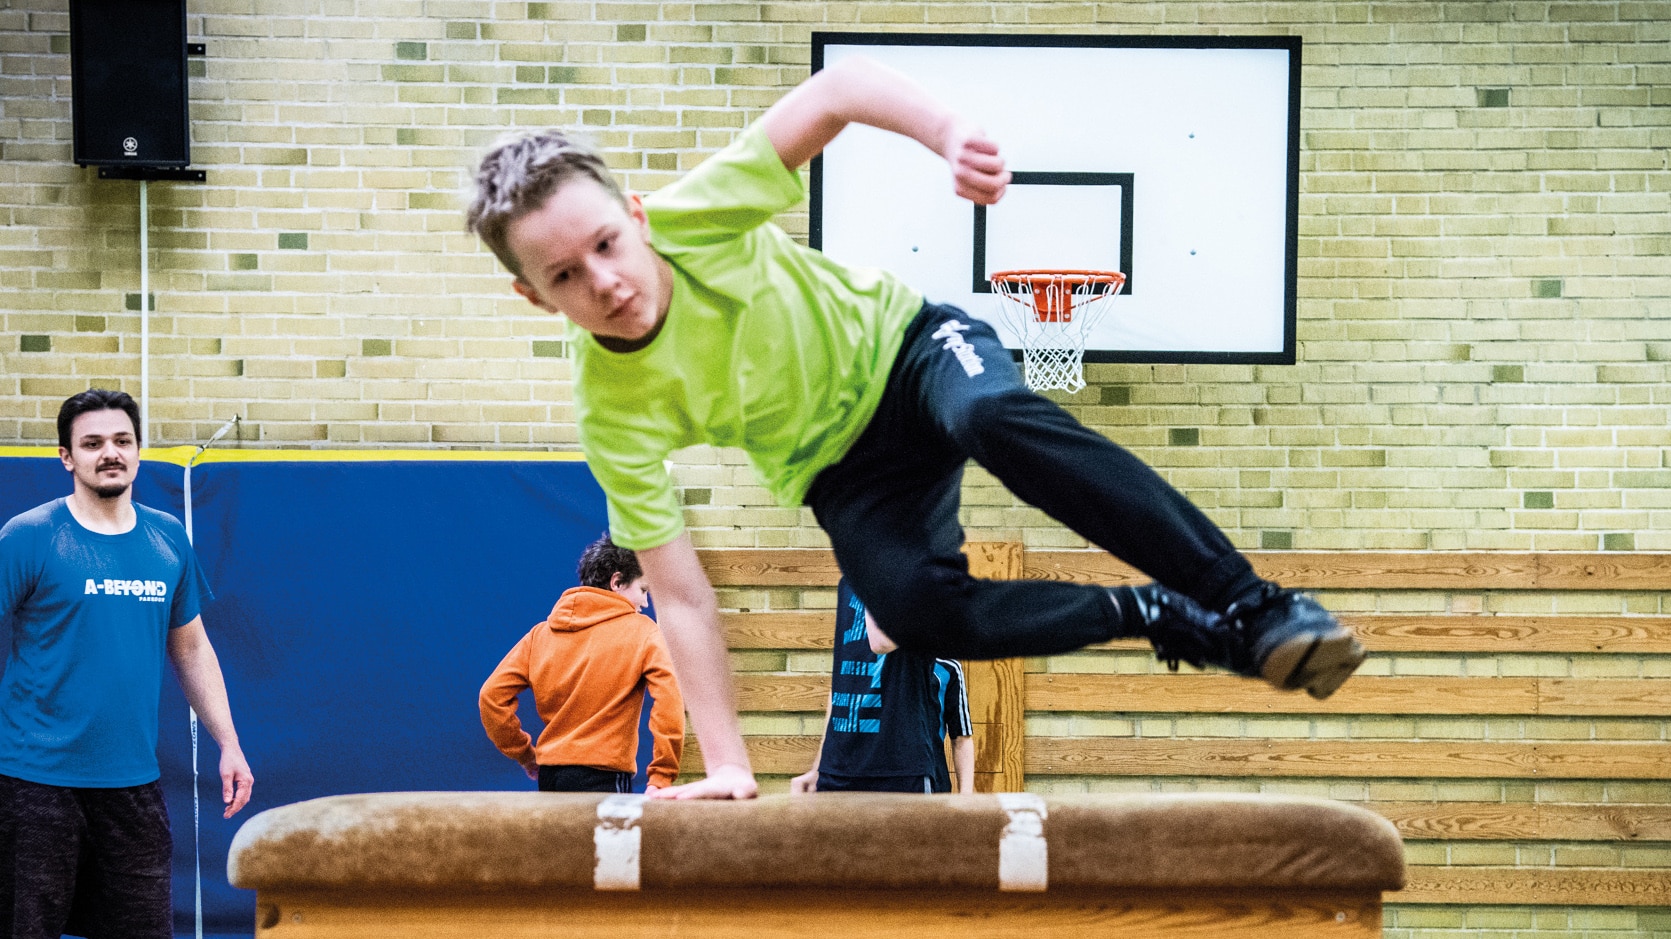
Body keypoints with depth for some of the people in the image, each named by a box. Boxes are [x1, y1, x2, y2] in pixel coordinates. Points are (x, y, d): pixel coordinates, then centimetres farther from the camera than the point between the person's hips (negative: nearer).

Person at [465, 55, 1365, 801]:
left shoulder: (696, 217, -26)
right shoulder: (612, 418, -22)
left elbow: (840, 88, -22)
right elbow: (682, 598, -18)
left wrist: (950, 136, -41)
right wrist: (726, 766, -23)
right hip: (845, 474, 1)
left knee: (997, 417, -37)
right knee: (916, 609, -30)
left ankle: (1255, 606, -34)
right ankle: (1166, 620, -8)